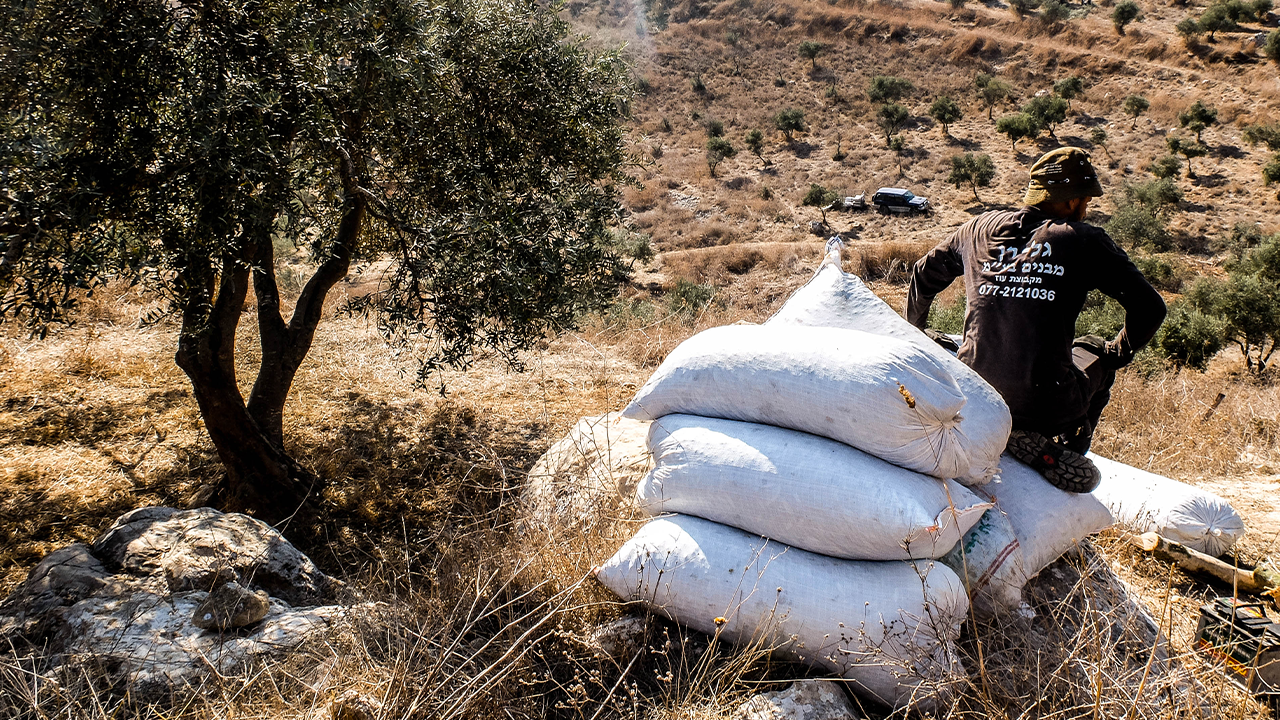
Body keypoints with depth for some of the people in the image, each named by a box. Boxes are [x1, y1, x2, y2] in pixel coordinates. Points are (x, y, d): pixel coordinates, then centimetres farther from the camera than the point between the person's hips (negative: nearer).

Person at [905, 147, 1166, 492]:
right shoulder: (1085, 241, -1)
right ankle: (1066, 453, 14)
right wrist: (1118, 353, 16)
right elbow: (1149, 308, -3)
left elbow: (924, 275, 23)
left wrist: (913, 334, 40)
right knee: (1096, 352, 31)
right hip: (1049, 407, -1)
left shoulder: (981, 228, 10)